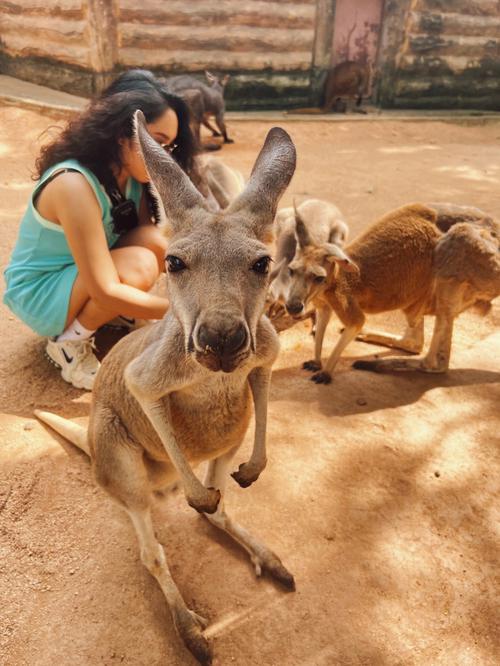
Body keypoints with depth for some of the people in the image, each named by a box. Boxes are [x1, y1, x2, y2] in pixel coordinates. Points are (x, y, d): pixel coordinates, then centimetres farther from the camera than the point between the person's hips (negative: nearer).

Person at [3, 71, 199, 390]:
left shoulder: (131, 173, -7)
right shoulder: (74, 185, -32)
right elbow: (105, 292, -36)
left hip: (88, 276, 7)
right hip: (39, 294, -6)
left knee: (154, 240, -20)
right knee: (139, 266, -32)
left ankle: (117, 321, 3)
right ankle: (68, 343, -9)